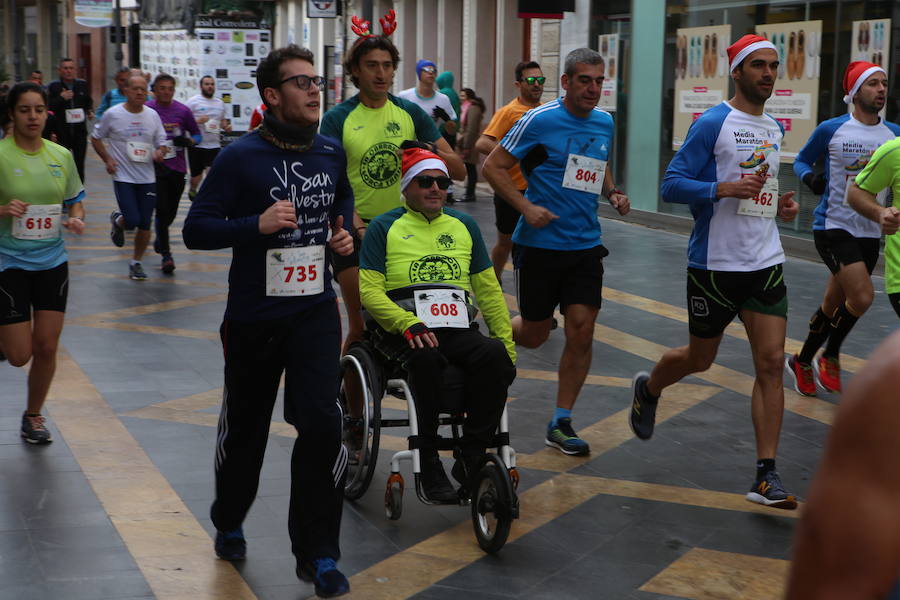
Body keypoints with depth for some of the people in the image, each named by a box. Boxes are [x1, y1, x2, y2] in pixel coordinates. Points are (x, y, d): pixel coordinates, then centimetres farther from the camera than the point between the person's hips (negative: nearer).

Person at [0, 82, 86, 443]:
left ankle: (33, 415, 26)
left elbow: (75, 202, 14)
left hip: (52, 261, 4)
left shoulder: (61, 155, 3)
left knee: (46, 347, 5)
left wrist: (76, 220, -6)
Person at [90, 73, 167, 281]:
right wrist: (107, 159, -6)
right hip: (123, 177, -3)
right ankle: (117, 220, 23)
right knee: (132, 220, -14)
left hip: (147, 178, 3)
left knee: (145, 225, 3)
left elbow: (161, 143, 12)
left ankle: (136, 263, 21)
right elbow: (95, 138, 7)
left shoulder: (153, 115, 5)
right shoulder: (113, 114, -5)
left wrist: (159, 152, -11)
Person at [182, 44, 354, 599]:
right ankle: (229, 523, 41)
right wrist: (257, 224, -27)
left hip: (315, 310, 2)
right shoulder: (241, 157, -11)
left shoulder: (332, 152, 3)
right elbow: (196, 229, -14)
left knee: (322, 423, -12)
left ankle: (318, 554, 1)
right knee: (245, 426, 14)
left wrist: (343, 232, 5)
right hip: (254, 317, -2)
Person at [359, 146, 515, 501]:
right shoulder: (385, 228, 10)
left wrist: (507, 342, 7)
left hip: (458, 330, 3)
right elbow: (369, 290, -1)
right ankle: (428, 464, -27)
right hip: (403, 330, -3)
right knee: (427, 358, -38)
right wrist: (408, 324, -18)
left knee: (496, 355, -29)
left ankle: (471, 458, -22)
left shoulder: (464, 226, 22)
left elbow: (488, 289, 20)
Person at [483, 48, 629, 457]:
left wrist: (613, 193, 6)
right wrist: (525, 207, -18)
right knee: (534, 335, 5)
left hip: (585, 245, 5)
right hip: (539, 243, -4)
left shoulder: (604, 123, 8)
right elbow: (493, 166, -8)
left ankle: (561, 423, 9)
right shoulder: (539, 121, -11)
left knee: (581, 333, -3)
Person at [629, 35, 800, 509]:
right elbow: (671, 185, -14)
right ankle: (648, 390, 45)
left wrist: (779, 204, 7)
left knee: (771, 363, -6)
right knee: (700, 358, 11)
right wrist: (726, 188, -26)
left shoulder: (774, 129, 13)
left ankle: (765, 476, -4)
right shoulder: (712, 124, -10)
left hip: (766, 262, 5)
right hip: (715, 262, -5)